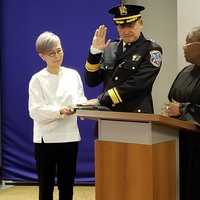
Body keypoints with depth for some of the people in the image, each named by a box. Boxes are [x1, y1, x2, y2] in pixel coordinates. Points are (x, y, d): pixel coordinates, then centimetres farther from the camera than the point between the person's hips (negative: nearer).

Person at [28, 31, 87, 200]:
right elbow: (35, 111, -11)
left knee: (67, 185, 8)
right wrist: (59, 111, -26)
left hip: (70, 136, 3)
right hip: (46, 137, -3)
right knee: (46, 185, 5)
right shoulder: (37, 79, -2)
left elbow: (81, 100, 6)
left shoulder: (73, 75, 7)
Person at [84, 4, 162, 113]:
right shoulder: (110, 49, 13)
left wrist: (101, 100, -15)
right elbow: (91, 81, 11)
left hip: (136, 115, -3)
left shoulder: (151, 50, -1)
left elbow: (136, 85, -12)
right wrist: (95, 52, -1)